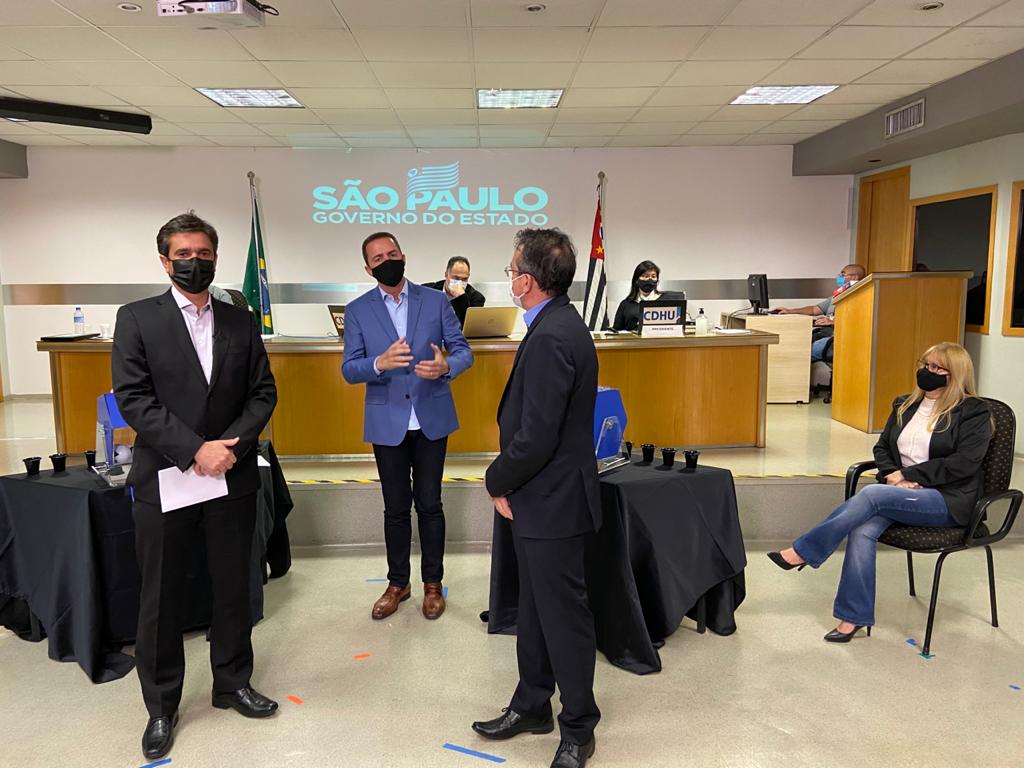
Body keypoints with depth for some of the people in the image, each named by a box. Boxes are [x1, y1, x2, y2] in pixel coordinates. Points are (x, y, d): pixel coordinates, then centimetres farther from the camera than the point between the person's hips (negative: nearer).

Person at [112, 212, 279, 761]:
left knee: (233, 588, 13)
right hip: (163, 480, -2)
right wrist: (194, 450, -17)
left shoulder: (240, 322, 8)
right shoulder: (136, 319, 0)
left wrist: (232, 446, -12)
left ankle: (232, 684, 32)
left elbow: (263, 393, 4)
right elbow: (133, 398, -9)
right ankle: (161, 707, 26)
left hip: (233, 477, 3)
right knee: (161, 598, 9)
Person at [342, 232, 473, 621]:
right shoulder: (358, 310, 1)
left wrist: (446, 366, -24)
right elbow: (349, 369, -5)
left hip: (431, 419, 0)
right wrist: (380, 363, -27)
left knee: (429, 504, 8)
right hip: (387, 423, 0)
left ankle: (433, 584, 24)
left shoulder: (436, 301, 1)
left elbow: (463, 350, 0)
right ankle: (398, 583, 28)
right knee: (396, 508, 11)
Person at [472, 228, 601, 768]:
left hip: (551, 501, -10)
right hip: (545, 499, 10)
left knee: (563, 615, 7)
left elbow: (536, 438, -26)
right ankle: (532, 707, 39)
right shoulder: (560, 324, 8)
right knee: (535, 609, 21)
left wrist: (497, 481, -9)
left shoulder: (550, 338, -24)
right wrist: (508, 480, 9)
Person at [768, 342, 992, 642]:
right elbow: (882, 448, 16)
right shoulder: (905, 405, 15)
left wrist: (908, 474, -14)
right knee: (862, 530, -27)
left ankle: (803, 552, -23)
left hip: (947, 500, -5)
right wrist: (892, 475, -5)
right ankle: (854, 617, -21)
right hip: (898, 493, 5)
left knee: (872, 494, -32)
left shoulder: (974, 412, -2)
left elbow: (963, 464, -12)